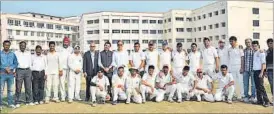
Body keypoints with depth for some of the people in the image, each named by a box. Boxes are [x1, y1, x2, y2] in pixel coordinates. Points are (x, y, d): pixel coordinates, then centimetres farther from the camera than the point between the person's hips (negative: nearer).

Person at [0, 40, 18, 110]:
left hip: (11, 74, 3)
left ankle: (10, 103, 16)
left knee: (10, 89, 9)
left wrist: (10, 68, -9)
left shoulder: (12, 54, 9)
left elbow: (16, 63, 7)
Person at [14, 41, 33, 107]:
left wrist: (30, 71, 7)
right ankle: (17, 102, 5)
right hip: (19, 70, -3)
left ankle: (29, 101, 12)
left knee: (28, 87, 5)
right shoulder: (16, 53, 6)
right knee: (18, 87, -2)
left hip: (27, 70, 3)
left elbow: (30, 62, 13)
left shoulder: (28, 53, 14)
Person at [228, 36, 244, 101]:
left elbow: (242, 58, -4)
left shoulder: (239, 49, -2)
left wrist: (242, 67, -11)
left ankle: (241, 95, 3)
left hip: (238, 67, -4)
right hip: (231, 67, 4)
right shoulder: (229, 49, 9)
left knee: (240, 81, -2)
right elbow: (229, 59, 10)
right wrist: (229, 68, 5)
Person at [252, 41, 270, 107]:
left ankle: (266, 101, -7)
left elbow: (263, 63, -10)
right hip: (255, 71, 7)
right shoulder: (254, 53, 14)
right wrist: (253, 70, 8)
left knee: (261, 86, -10)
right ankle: (260, 100, 14)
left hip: (259, 71, -7)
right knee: (257, 87, 8)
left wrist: (261, 72, -16)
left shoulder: (261, 53, -6)